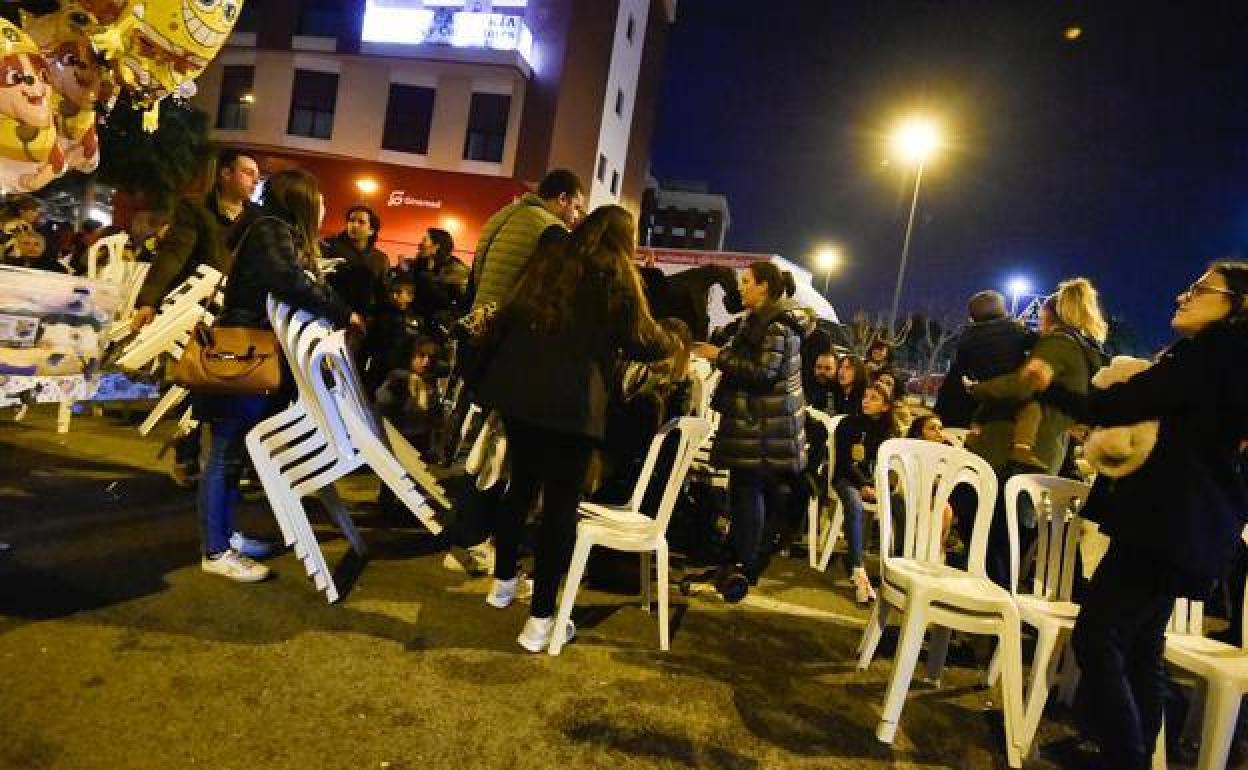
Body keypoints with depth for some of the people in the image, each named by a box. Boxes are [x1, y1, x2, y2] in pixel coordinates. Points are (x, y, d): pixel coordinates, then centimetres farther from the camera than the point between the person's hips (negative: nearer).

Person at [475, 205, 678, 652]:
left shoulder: (548, 258, 15)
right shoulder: (615, 272, 0)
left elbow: (507, 319, 19)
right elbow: (641, 342, 0)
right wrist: (673, 342, 19)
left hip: (518, 388, 6)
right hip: (571, 400, -6)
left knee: (521, 485, 20)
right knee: (561, 503, 1)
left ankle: (503, 582, 34)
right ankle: (540, 619, 4)